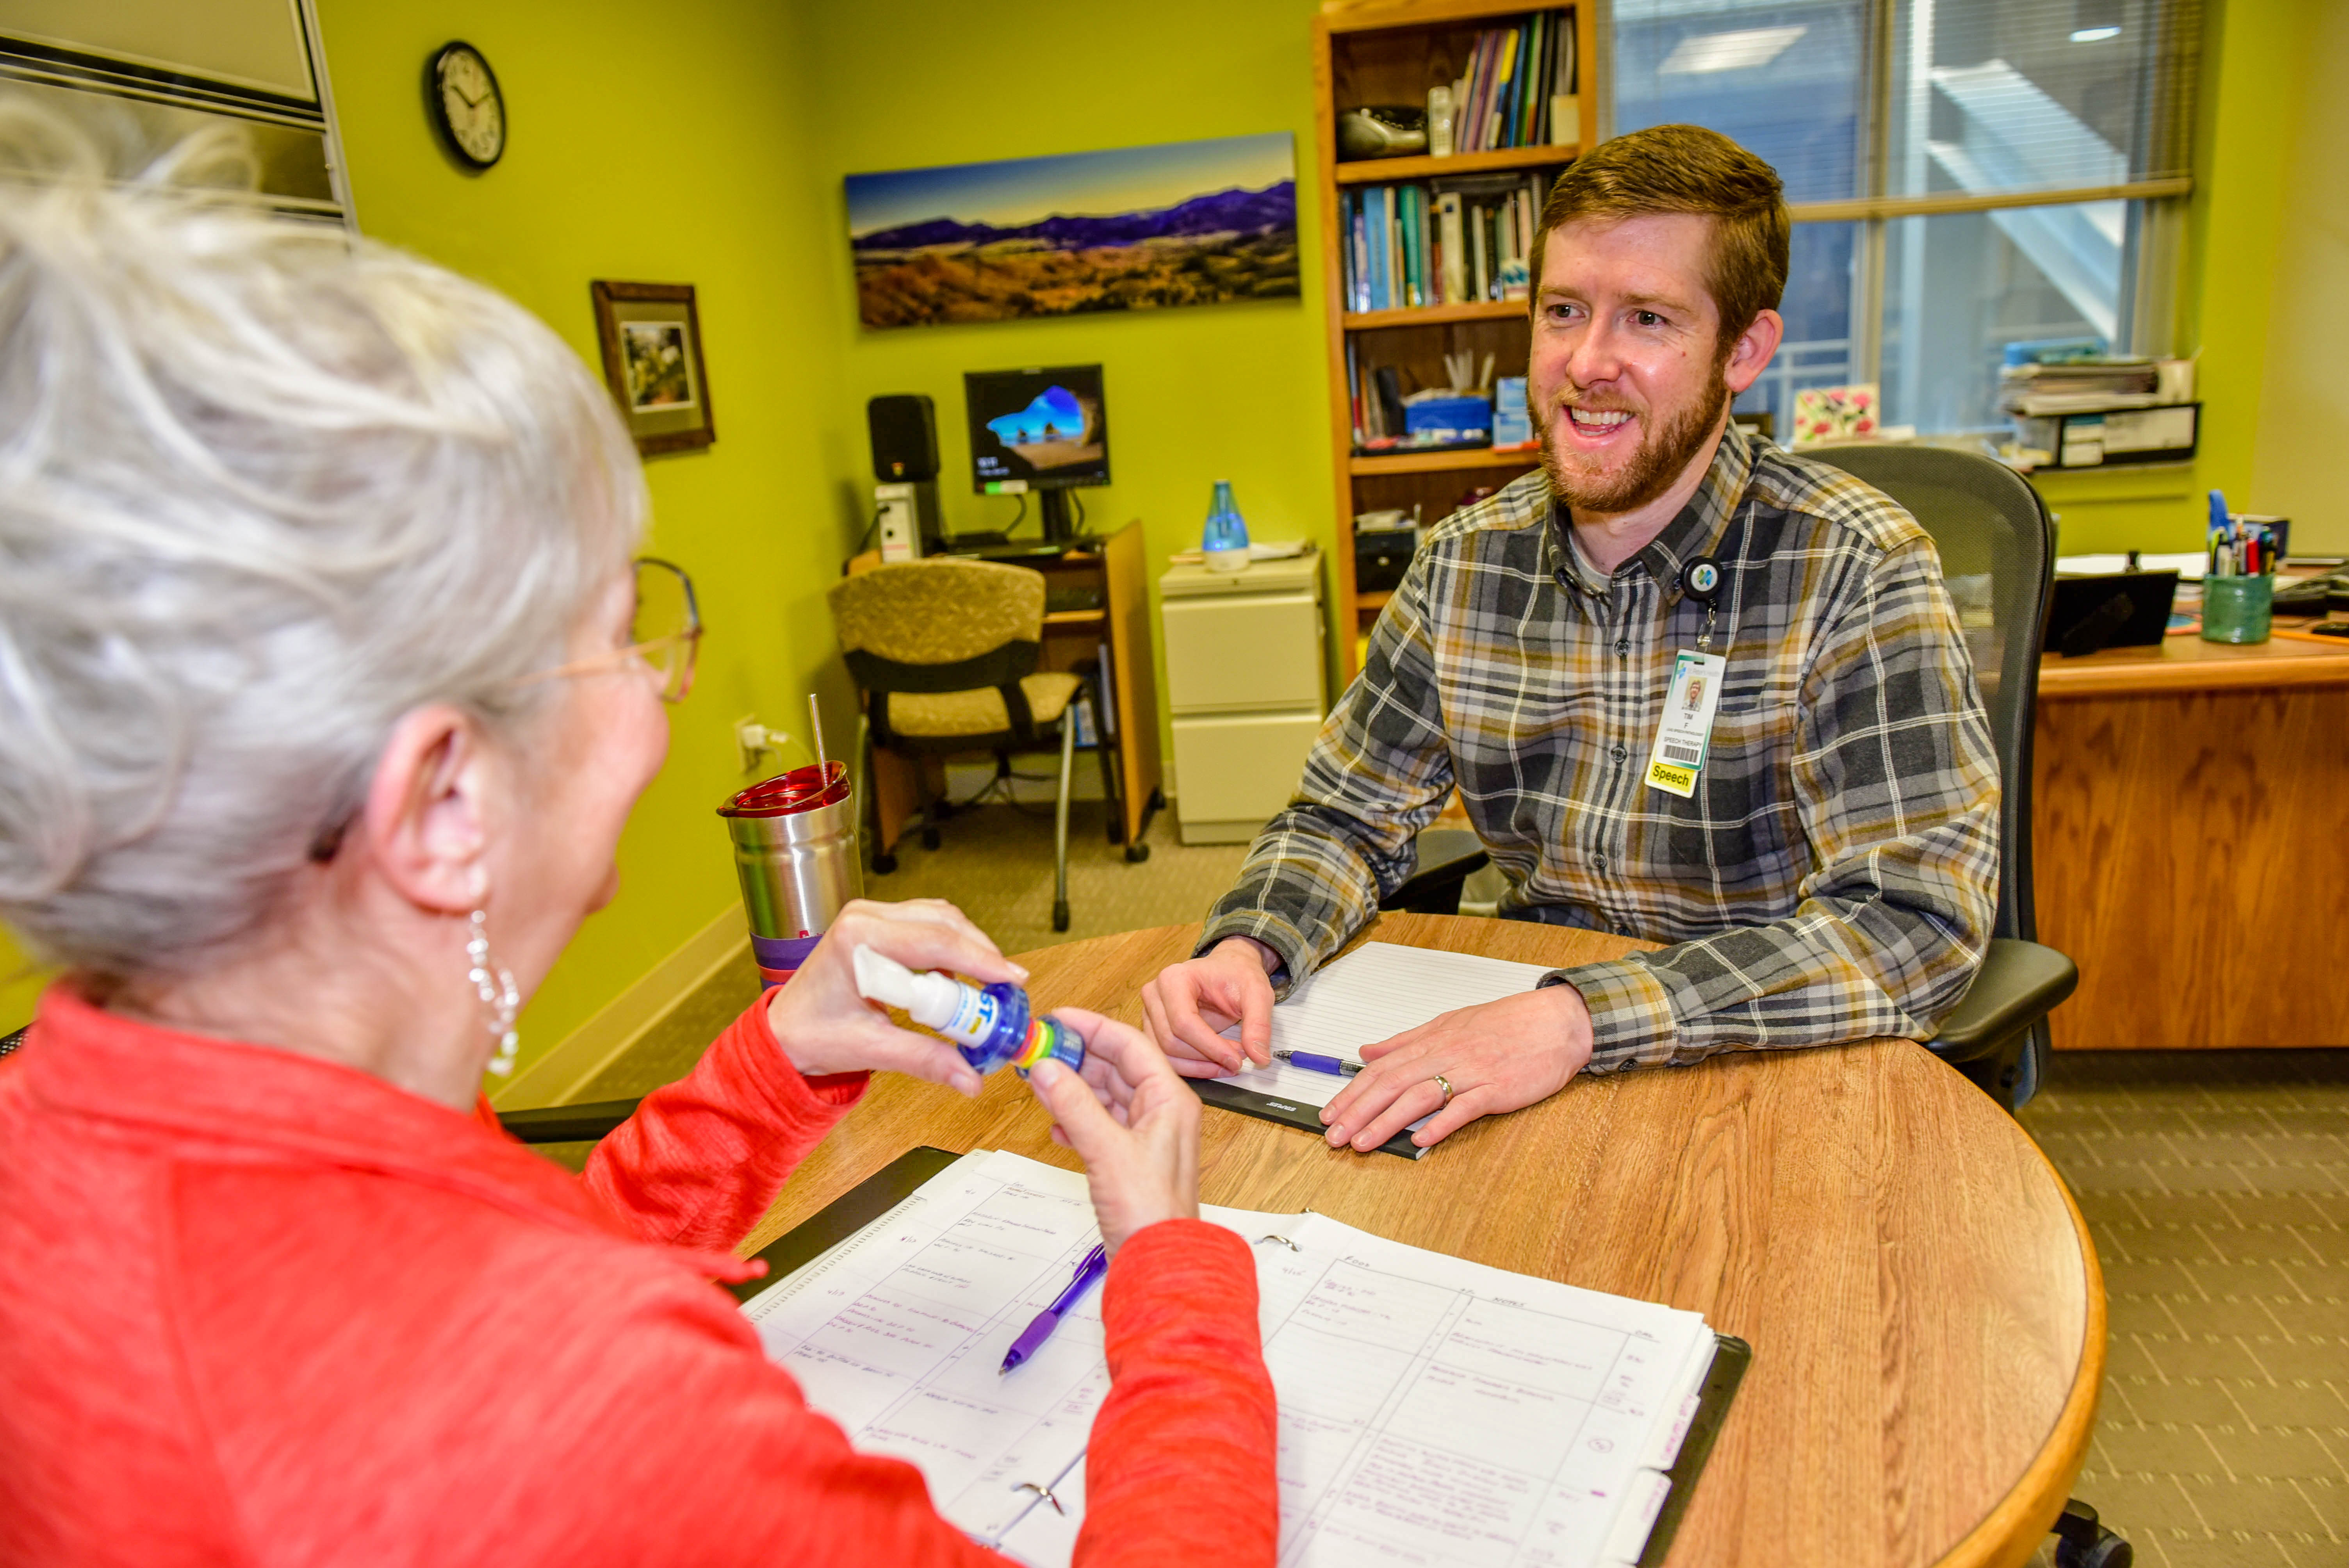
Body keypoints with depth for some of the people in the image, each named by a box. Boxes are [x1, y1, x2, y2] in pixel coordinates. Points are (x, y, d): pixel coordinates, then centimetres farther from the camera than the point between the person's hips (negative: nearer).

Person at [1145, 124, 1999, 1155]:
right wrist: (1246, 949, -17)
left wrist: (1581, 1020, -34)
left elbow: (1919, 921, -23)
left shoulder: (1853, 569, -15)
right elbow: (1346, 819, 5)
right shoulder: (1465, 561, -1)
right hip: (1520, 1055, 3)